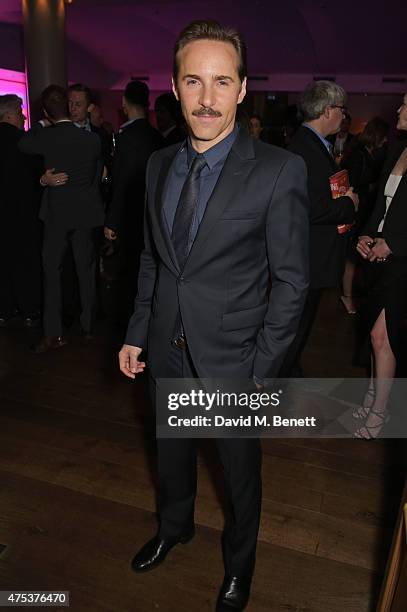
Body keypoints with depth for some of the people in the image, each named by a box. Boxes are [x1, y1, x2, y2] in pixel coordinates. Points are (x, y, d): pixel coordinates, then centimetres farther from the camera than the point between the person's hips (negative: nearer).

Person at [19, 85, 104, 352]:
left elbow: (23, 144, 10)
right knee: (86, 270, 12)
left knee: (52, 270, 6)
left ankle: (53, 333, 5)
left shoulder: (45, 136, -11)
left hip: (56, 212, -2)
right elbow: (98, 176, 5)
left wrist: (42, 124, 17)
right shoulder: (92, 139, -6)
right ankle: (88, 324, 22)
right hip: (85, 212, 2)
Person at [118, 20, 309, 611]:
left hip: (232, 359, -4)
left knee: (240, 468, 18)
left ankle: (239, 560, 47)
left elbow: (291, 280, -13)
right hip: (168, 351, 5)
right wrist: (137, 333, 6)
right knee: (172, 452, 25)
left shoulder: (279, 170, -16)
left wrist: (260, 369, -14)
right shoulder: (160, 164, 2)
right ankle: (174, 526, 56)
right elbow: (151, 259, 9)